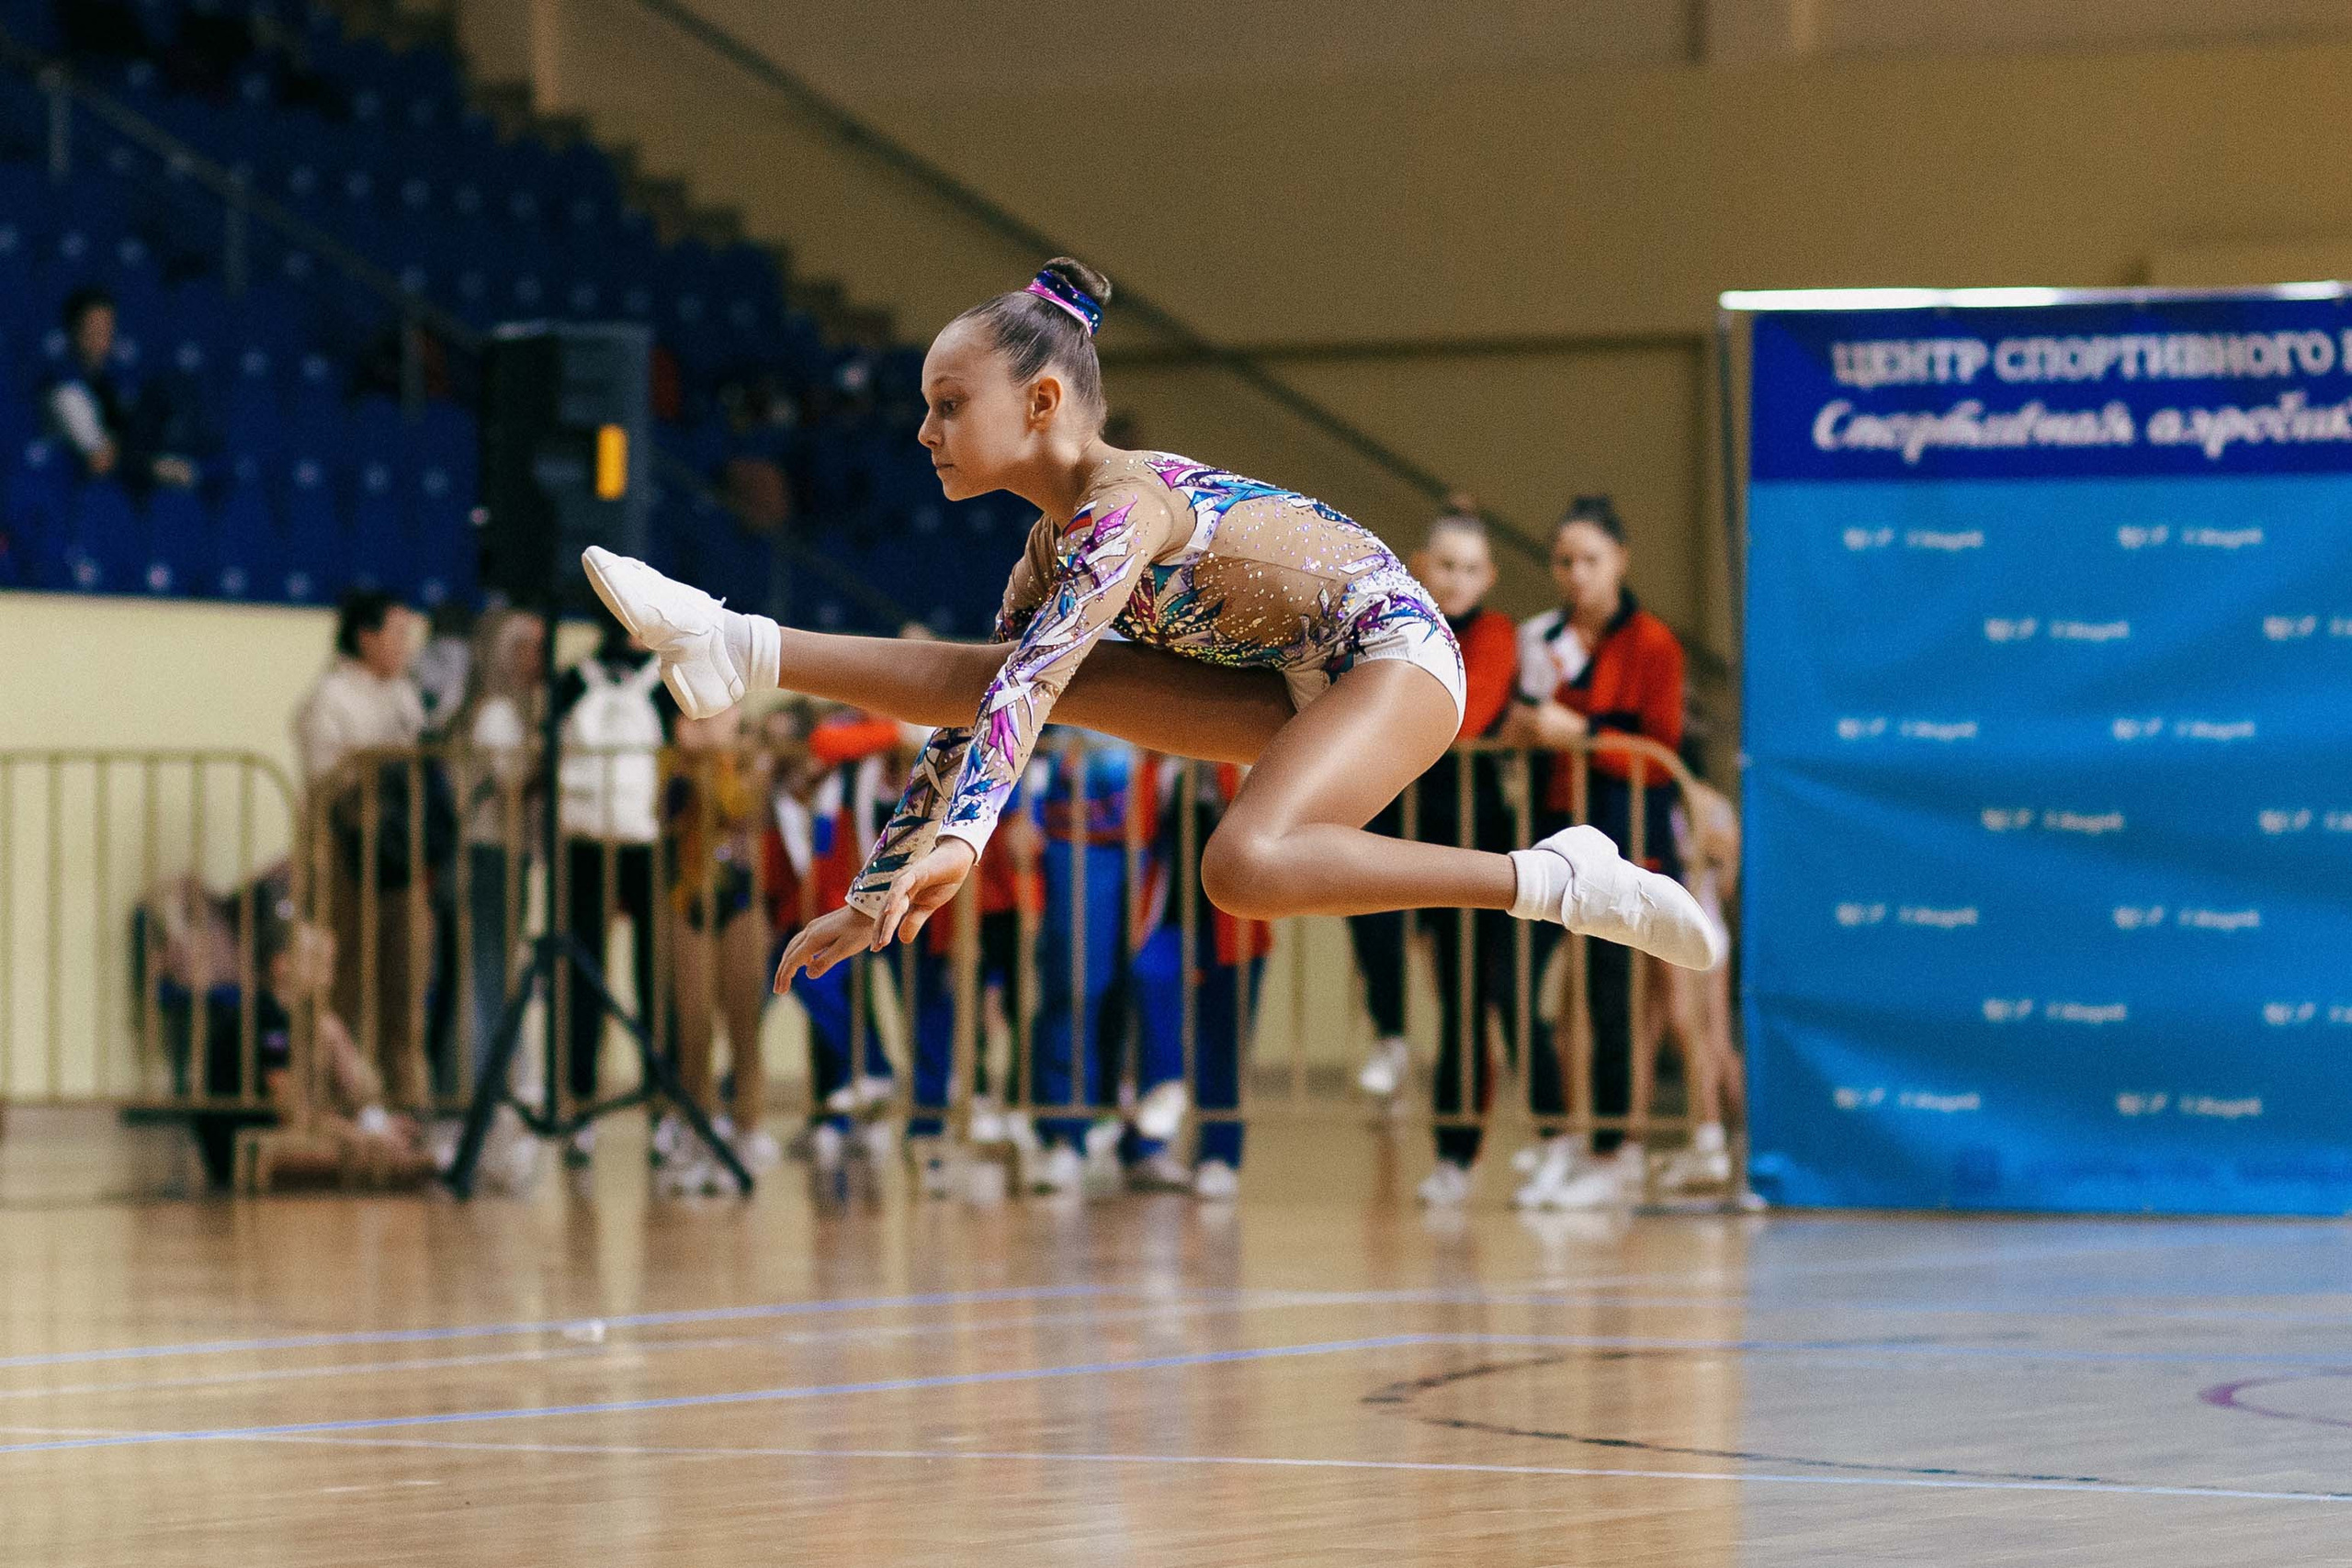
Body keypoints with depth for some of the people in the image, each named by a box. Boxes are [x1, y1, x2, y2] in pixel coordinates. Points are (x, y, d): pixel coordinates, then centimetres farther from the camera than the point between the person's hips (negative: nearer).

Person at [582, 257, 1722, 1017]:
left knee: (1243, 869, -36)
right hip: (1292, 691, 9)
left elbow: (1035, 681, -35)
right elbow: (979, 718, 13)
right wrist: (875, 898, 14)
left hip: (1394, 654, -9)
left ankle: (1551, 880, -30)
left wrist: (961, 839, -47)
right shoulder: (1052, 549, 7)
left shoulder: (1124, 505, -21)